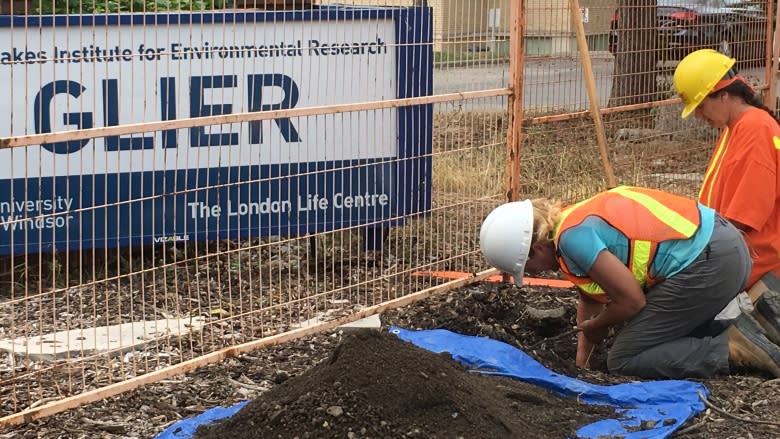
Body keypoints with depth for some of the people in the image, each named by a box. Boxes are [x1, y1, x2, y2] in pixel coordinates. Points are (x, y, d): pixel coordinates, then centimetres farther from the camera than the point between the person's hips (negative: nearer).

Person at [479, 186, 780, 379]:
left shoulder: (572, 237, -16)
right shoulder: (577, 220, 14)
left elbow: (631, 300, -14)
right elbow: (590, 300, 24)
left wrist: (595, 328, 6)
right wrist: (580, 363, 26)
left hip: (706, 264, -10)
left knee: (623, 361, -2)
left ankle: (733, 350, -9)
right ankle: (733, 328, 10)